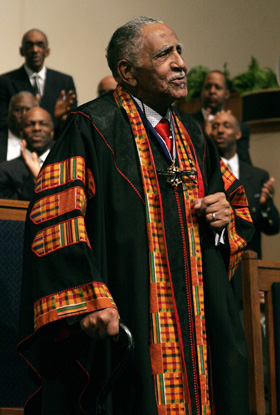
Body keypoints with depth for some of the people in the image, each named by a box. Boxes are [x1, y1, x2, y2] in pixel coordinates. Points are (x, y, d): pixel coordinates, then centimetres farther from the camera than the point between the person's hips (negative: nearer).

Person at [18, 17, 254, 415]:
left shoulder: (193, 136, 17)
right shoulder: (93, 128, -5)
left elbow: (236, 200, 28)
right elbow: (56, 218, -15)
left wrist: (228, 214, 3)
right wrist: (87, 299, -26)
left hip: (196, 321, 7)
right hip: (125, 320, -6)